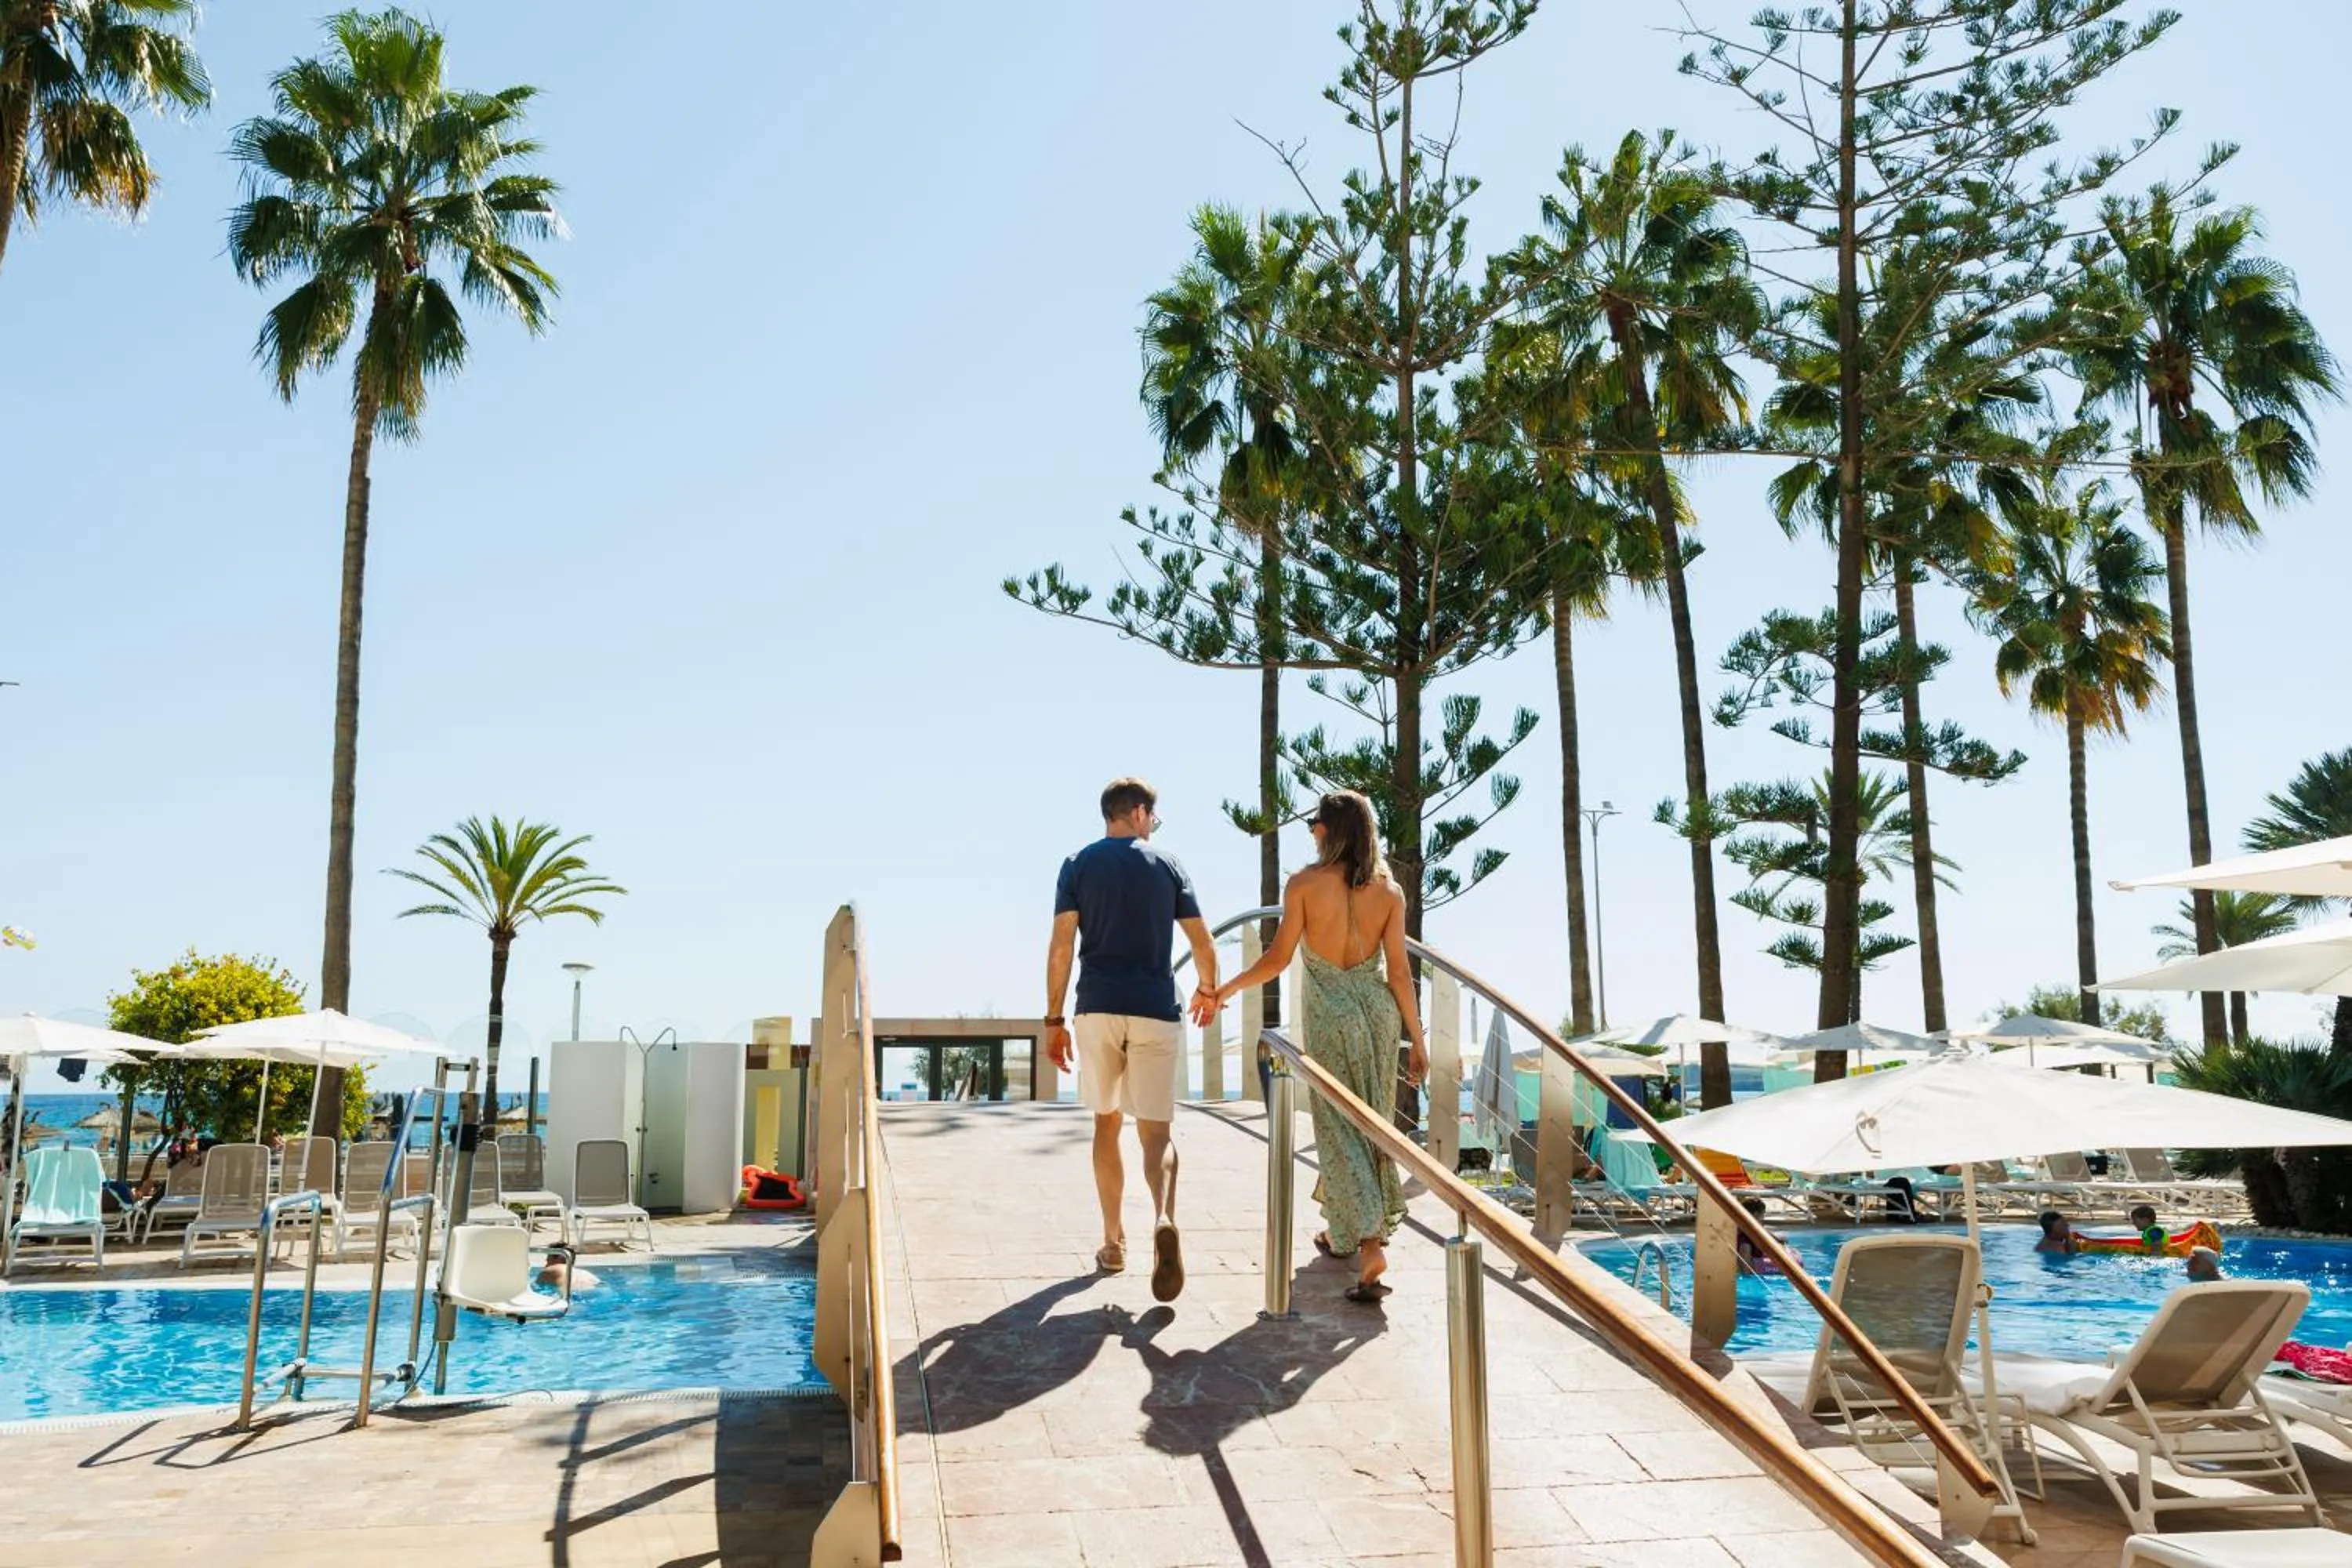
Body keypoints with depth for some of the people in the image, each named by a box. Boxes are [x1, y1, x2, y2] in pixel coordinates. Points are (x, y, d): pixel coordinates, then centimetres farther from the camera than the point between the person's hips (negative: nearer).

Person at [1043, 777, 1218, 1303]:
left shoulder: (1079, 865, 4)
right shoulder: (1168, 865, 5)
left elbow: (1061, 947, -3)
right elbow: (1204, 947, 3)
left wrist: (1054, 1020, 2)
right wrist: (1208, 991, 22)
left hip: (1098, 1009, 1)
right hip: (1156, 1011, -1)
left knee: (1107, 1123, 15)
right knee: (1156, 1129, 2)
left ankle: (1113, 1244, 20)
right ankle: (1164, 1220, -26)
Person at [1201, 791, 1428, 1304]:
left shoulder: (1304, 884, -9)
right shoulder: (1389, 891, -2)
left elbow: (1278, 958, -8)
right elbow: (1398, 971, -3)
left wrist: (1222, 991, 4)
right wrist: (1418, 1040, 2)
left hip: (1329, 1015, -3)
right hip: (1378, 1011, 3)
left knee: (1339, 1127, 3)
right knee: (1372, 1124, 15)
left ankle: (1368, 1242, -9)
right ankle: (1343, 1230, 29)